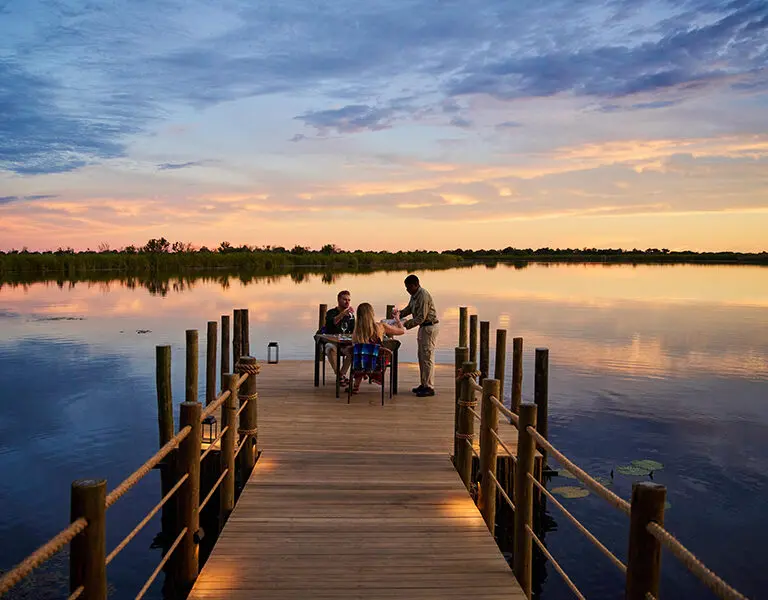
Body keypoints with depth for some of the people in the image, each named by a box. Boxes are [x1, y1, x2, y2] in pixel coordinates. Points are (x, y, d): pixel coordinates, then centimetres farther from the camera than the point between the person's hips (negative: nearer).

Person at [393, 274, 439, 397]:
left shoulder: (423, 296, -23)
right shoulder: (414, 294, 7)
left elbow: (421, 318, -26)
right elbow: (409, 308, 18)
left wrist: (405, 324, -27)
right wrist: (399, 313, 0)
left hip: (430, 327, -10)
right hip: (423, 327, 10)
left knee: (427, 357, -8)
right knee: (421, 356, 14)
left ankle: (429, 387, -3)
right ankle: (424, 384, 22)